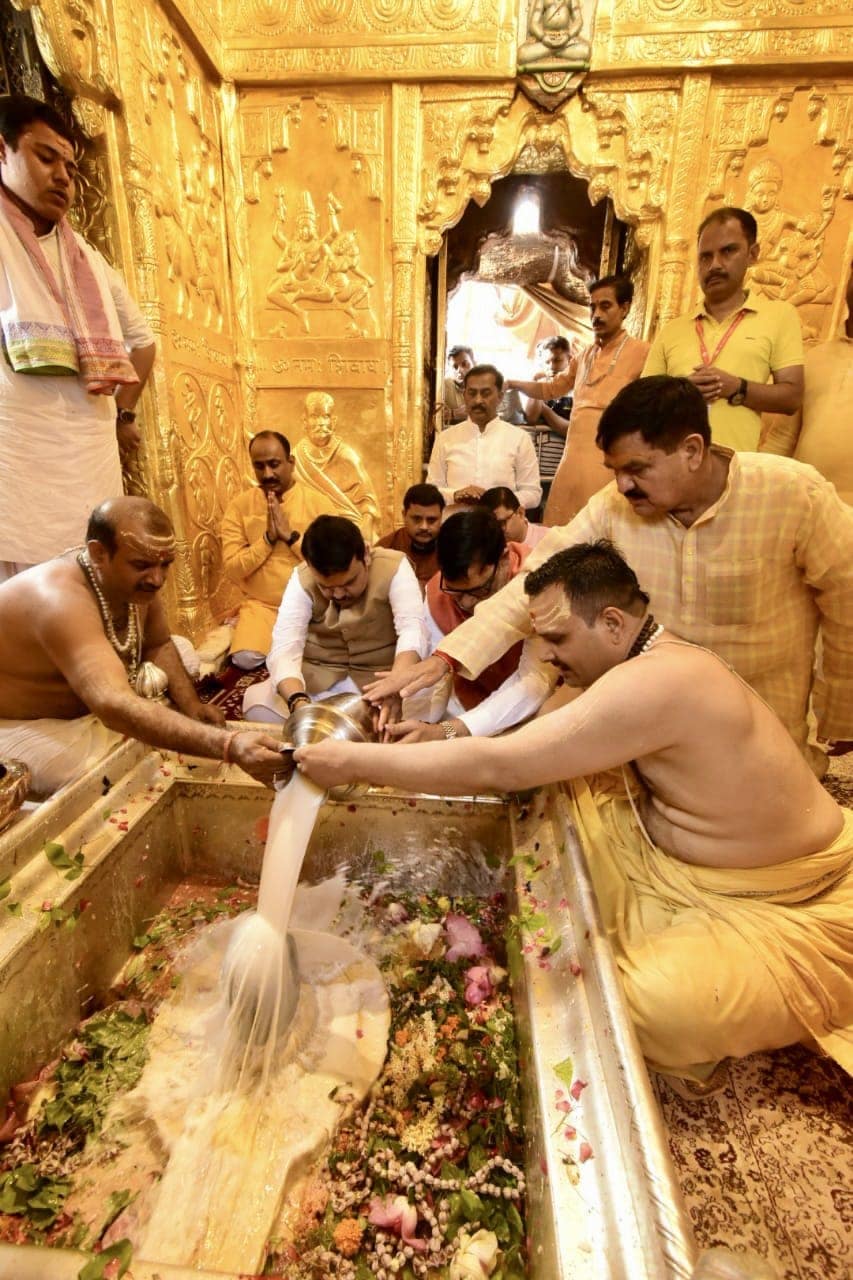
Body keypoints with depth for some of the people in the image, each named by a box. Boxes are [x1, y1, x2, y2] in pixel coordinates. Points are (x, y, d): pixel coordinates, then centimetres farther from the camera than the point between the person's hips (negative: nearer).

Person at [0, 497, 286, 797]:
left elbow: (158, 645, 6)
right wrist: (228, 745, -60)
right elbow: (115, 707, -50)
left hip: (91, 704, 8)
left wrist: (191, 705, -10)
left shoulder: (138, 580, -13)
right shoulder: (61, 600, -37)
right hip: (28, 727, -8)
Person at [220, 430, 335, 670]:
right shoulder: (239, 506, 0)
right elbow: (232, 570, -5)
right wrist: (268, 538, -16)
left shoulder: (318, 502, -3)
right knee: (246, 659, -24)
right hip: (261, 605, 0)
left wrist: (291, 536, -17)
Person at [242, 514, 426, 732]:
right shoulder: (302, 579, -14)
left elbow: (413, 630, -33)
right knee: (256, 702, -25)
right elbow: (284, 649, -25)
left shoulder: (393, 567, -18)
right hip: (318, 677, 1)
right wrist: (298, 702, -46)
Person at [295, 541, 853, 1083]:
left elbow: (499, 767, -32)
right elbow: (532, 755, 1)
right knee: (577, 781, -5)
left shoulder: (655, 681, -32)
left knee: (659, 1002, -31)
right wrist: (439, 740, -10)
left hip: (795, 905, -8)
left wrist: (354, 761, -24)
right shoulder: (661, 662, -1)